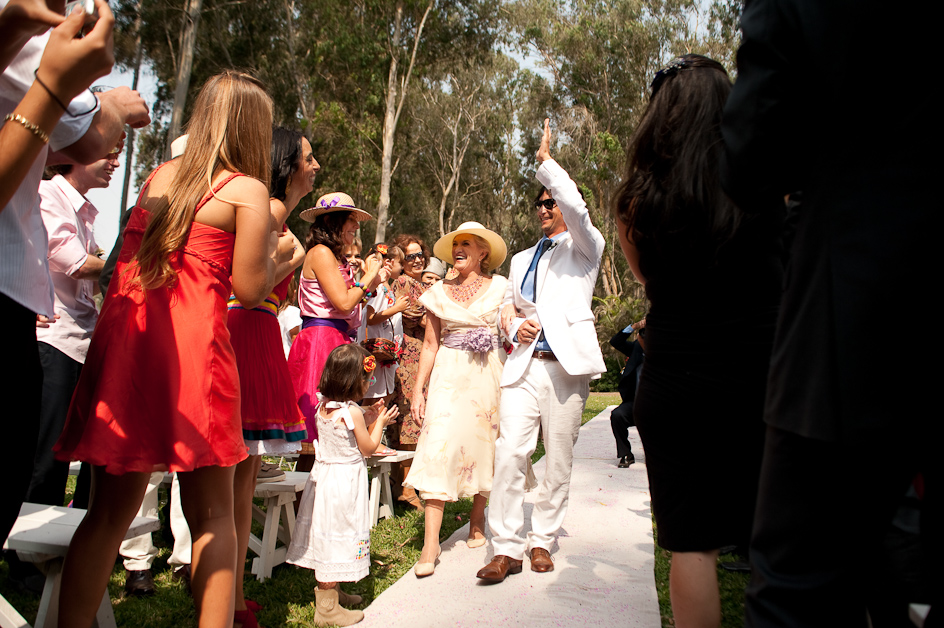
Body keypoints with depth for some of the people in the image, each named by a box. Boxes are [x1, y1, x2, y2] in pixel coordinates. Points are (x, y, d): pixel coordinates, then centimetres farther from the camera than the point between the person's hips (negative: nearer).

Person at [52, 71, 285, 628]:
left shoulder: (157, 176, 16)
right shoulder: (248, 189, -2)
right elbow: (249, 290, -5)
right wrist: (278, 254, 15)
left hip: (123, 335, 6)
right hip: (191, 348, -6)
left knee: (111, 508, 12)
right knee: (213, 513, 6)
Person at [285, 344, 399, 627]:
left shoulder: (322, 406, 3)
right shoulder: (352, 412, -21)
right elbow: (368, 448, -9)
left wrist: (366, 418, 11)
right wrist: (379, 422, 4)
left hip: (323, 476, 9)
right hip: (344, 482, -9)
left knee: (327, 537, 18)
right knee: (338, 539, 1)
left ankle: (331, 591, 34)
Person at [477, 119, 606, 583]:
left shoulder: (583, 248, 8)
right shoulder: (521, 260, 24)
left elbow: (575, 206, -13)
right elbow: (506, 307, 27)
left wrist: (545, 160, -7)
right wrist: (514, 325, 4)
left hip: (566, 365, -3)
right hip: (523, 365, 4)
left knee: (559, 459, 3)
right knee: (510, 452, -9)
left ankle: (542, 541, 18)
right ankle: (507, 548, -3)